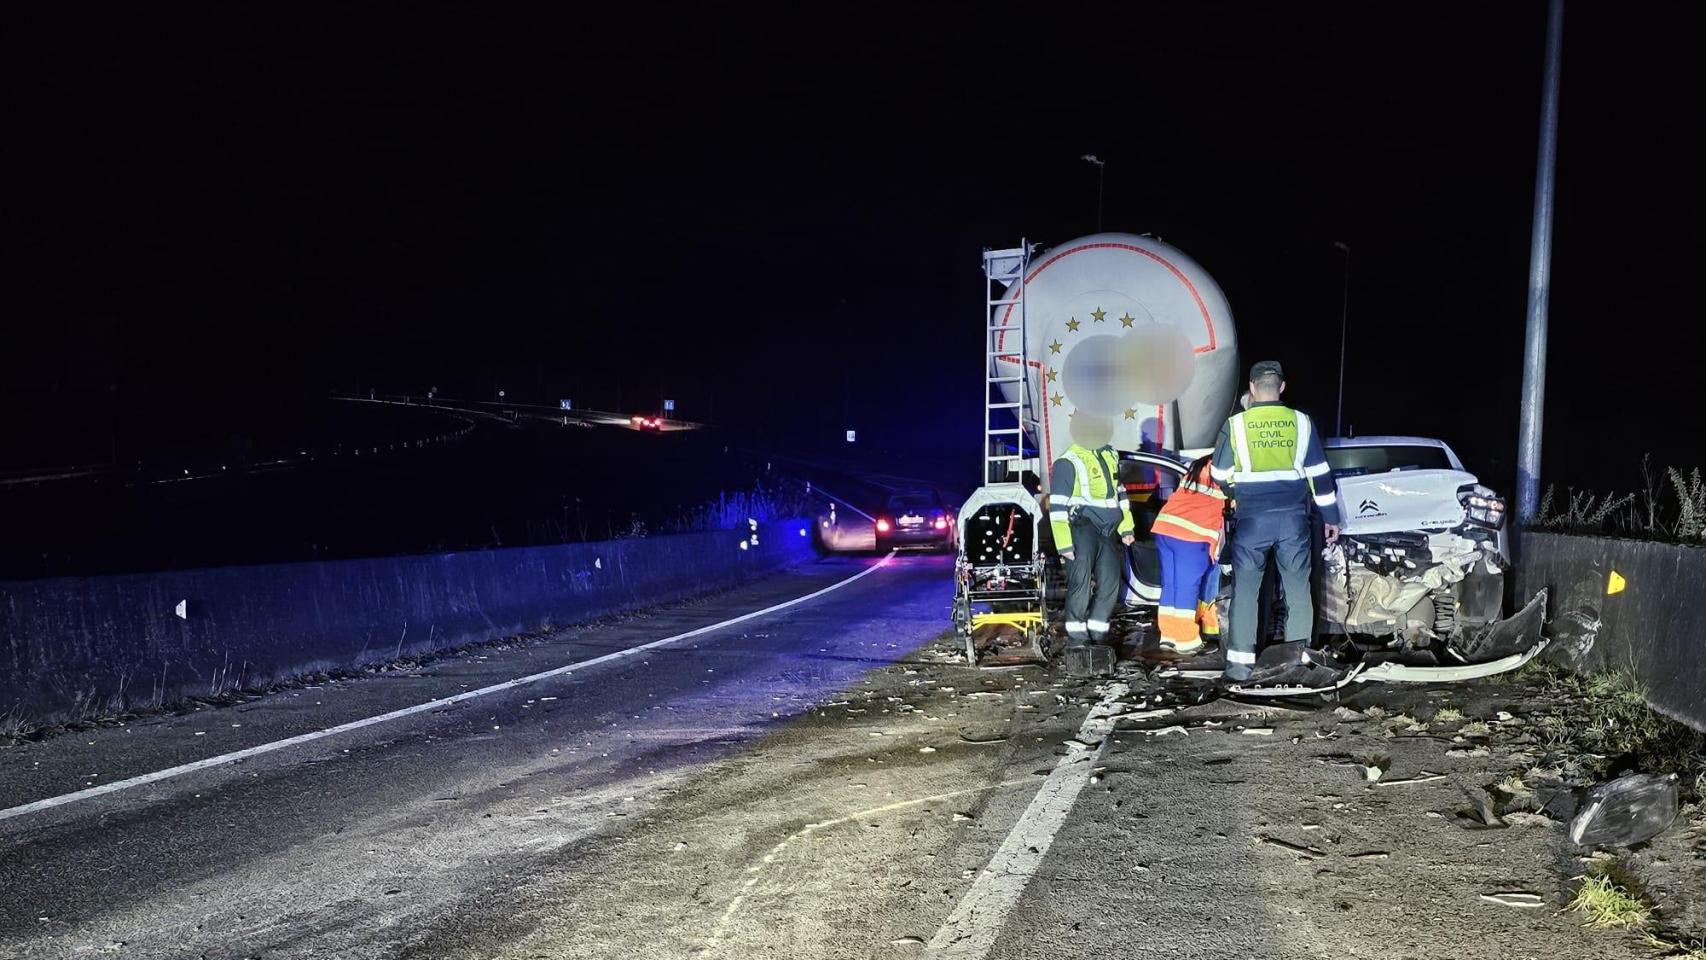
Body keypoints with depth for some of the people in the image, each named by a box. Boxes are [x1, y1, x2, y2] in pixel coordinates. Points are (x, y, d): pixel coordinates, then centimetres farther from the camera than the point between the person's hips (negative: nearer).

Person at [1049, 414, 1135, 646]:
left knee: (1111, 582, 5)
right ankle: (1076, 632, 3)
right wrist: (1064, 543, -15)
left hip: (1108, 530, 7)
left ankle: (1097, 629, 16)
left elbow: (1119, 493, 25)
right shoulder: (1068, 462, -9)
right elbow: (1058, 506, -11)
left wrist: (1126, 527, 19)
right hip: (1082, 531, -7)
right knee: (1081, 582, -7)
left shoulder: (1110, 456, 15)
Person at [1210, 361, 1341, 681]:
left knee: (1245, 589, 4)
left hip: (1252, 519, -1)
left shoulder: (1235, 424, -2)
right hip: (1293, 518, 2)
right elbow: (1320, 474, 6)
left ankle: (1241, 661, 1)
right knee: (1298, 588, 10)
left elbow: (1220, 475, 6)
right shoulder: (1301, 422, 3)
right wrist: (1330, 517, 15)